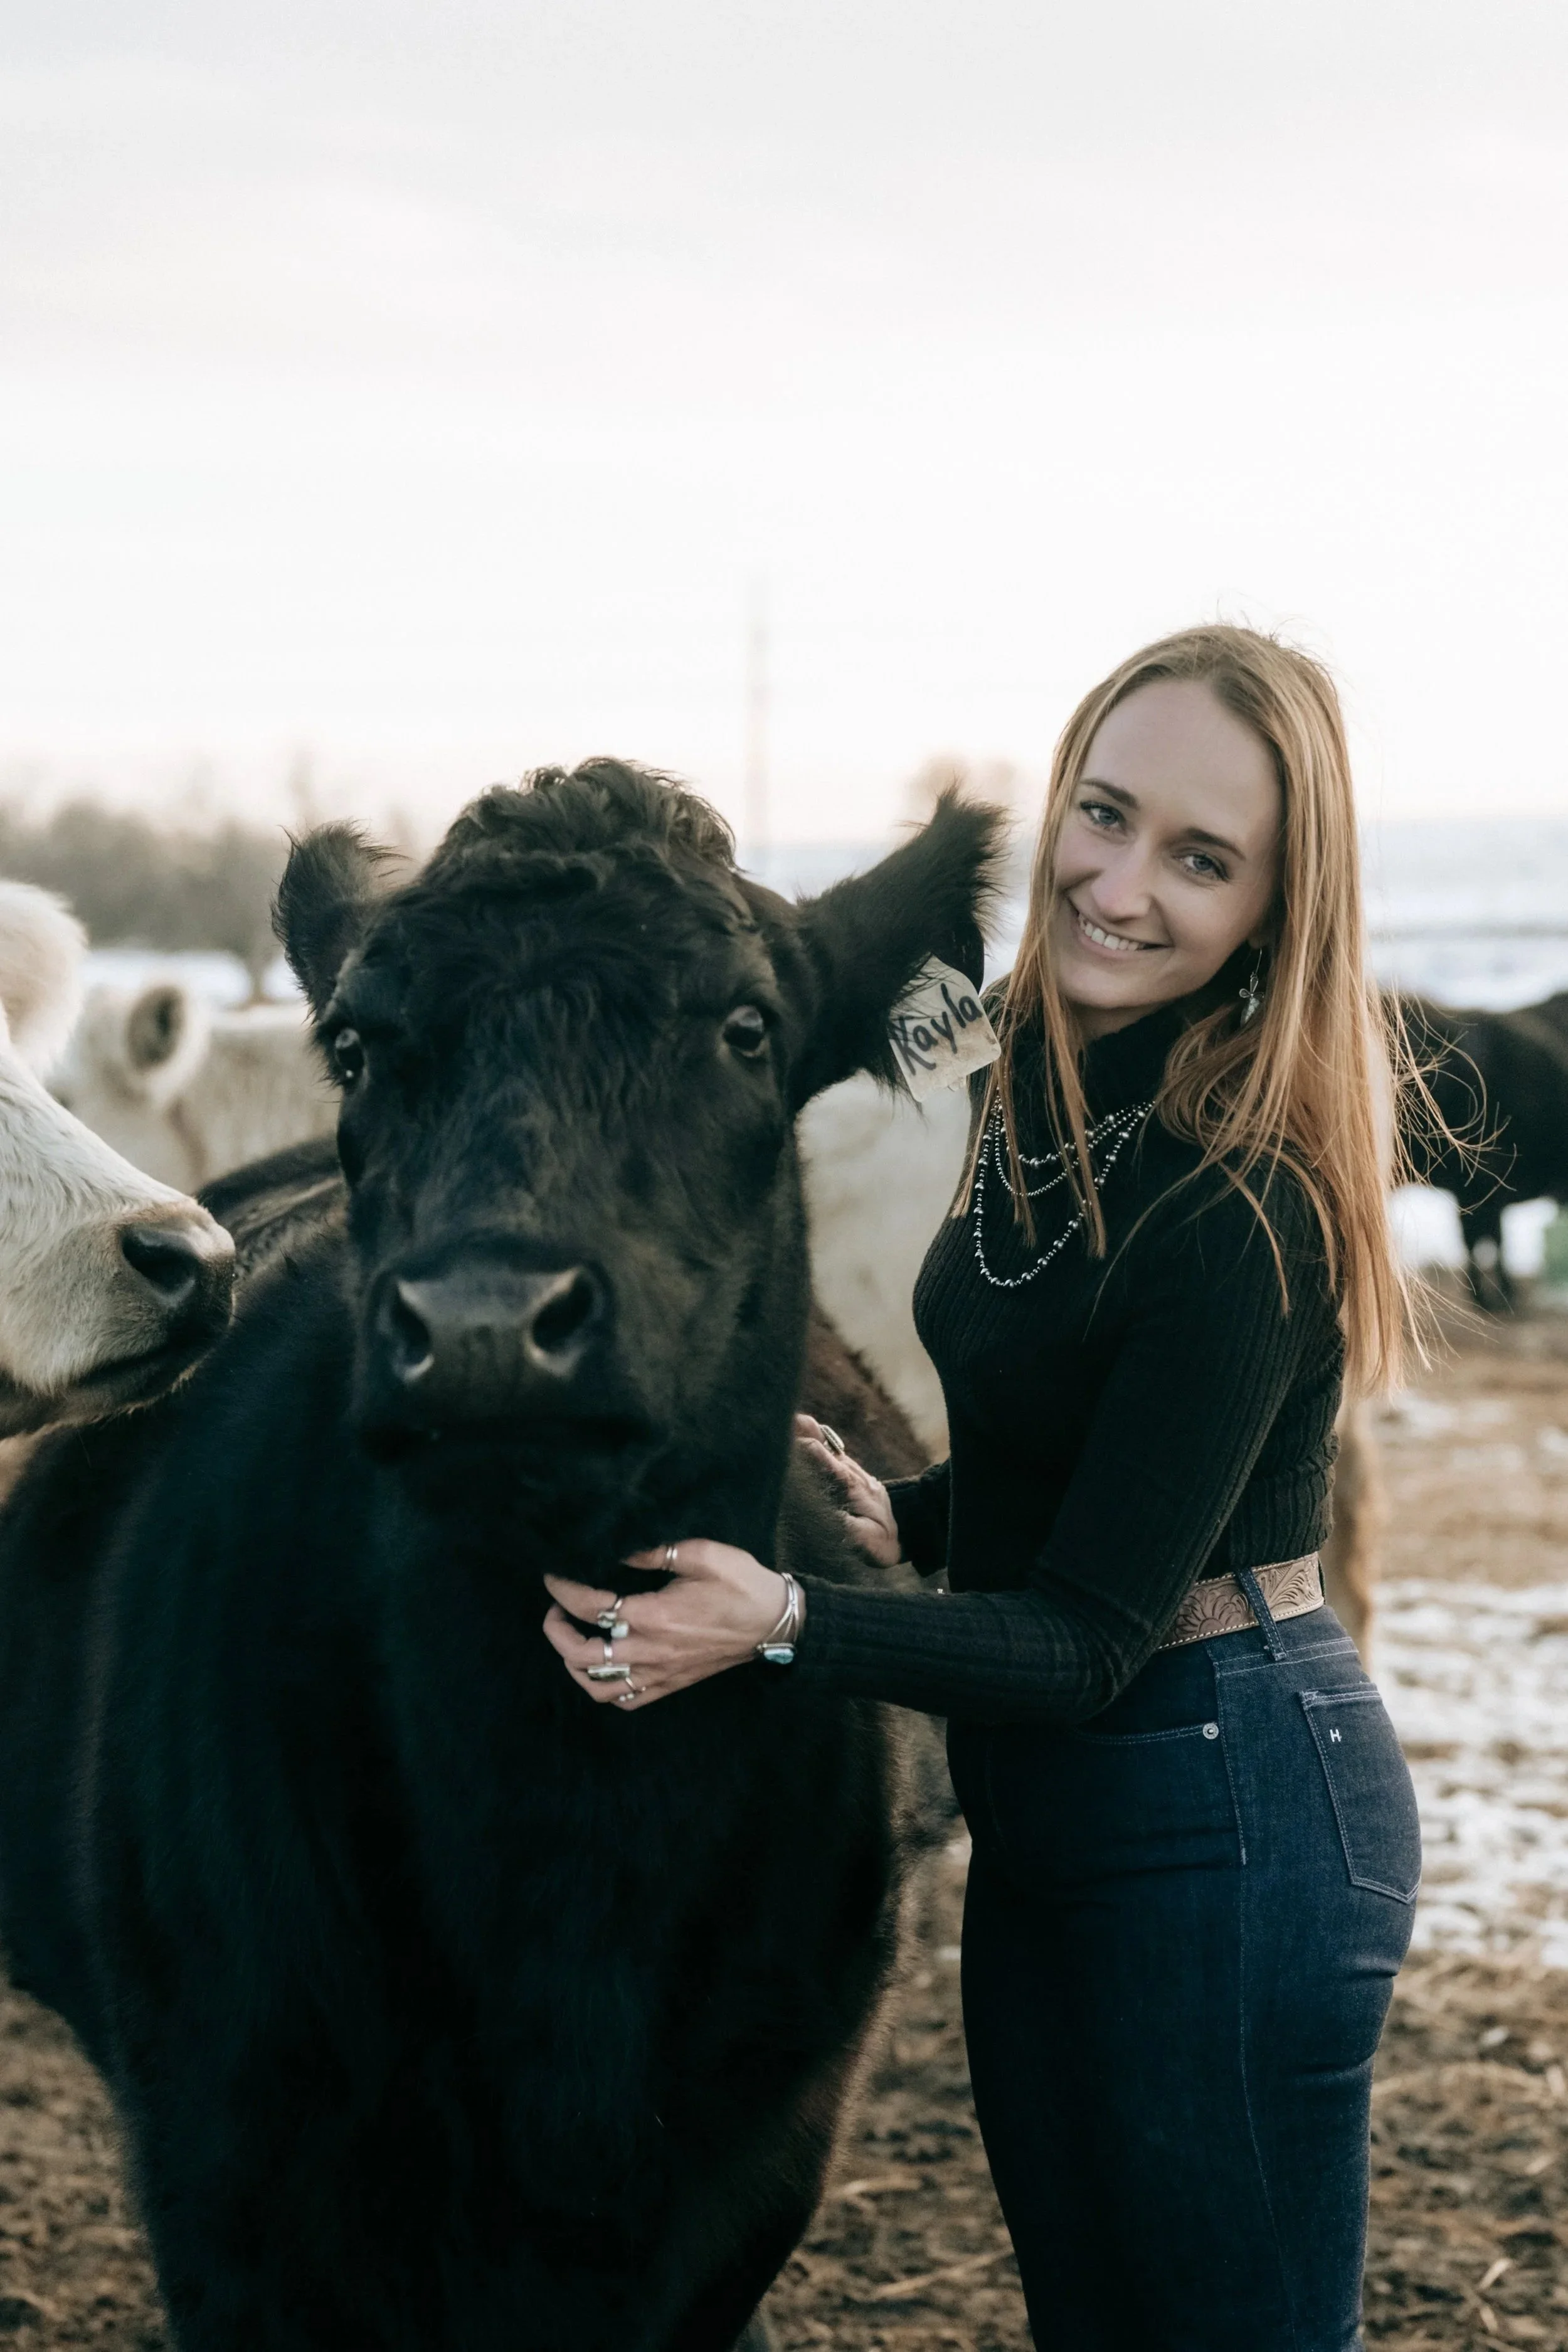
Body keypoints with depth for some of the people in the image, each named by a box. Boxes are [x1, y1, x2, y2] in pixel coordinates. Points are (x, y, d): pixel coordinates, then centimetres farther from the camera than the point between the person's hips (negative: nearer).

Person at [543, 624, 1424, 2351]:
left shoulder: (1241, 1207, -24)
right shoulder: (1037, 1083, 3)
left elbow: (1090, 1641, -22)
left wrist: (785, 1625, -32)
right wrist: (906, 1517, 6)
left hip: (1229, 1808, -9)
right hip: (1041, 1814, 9)